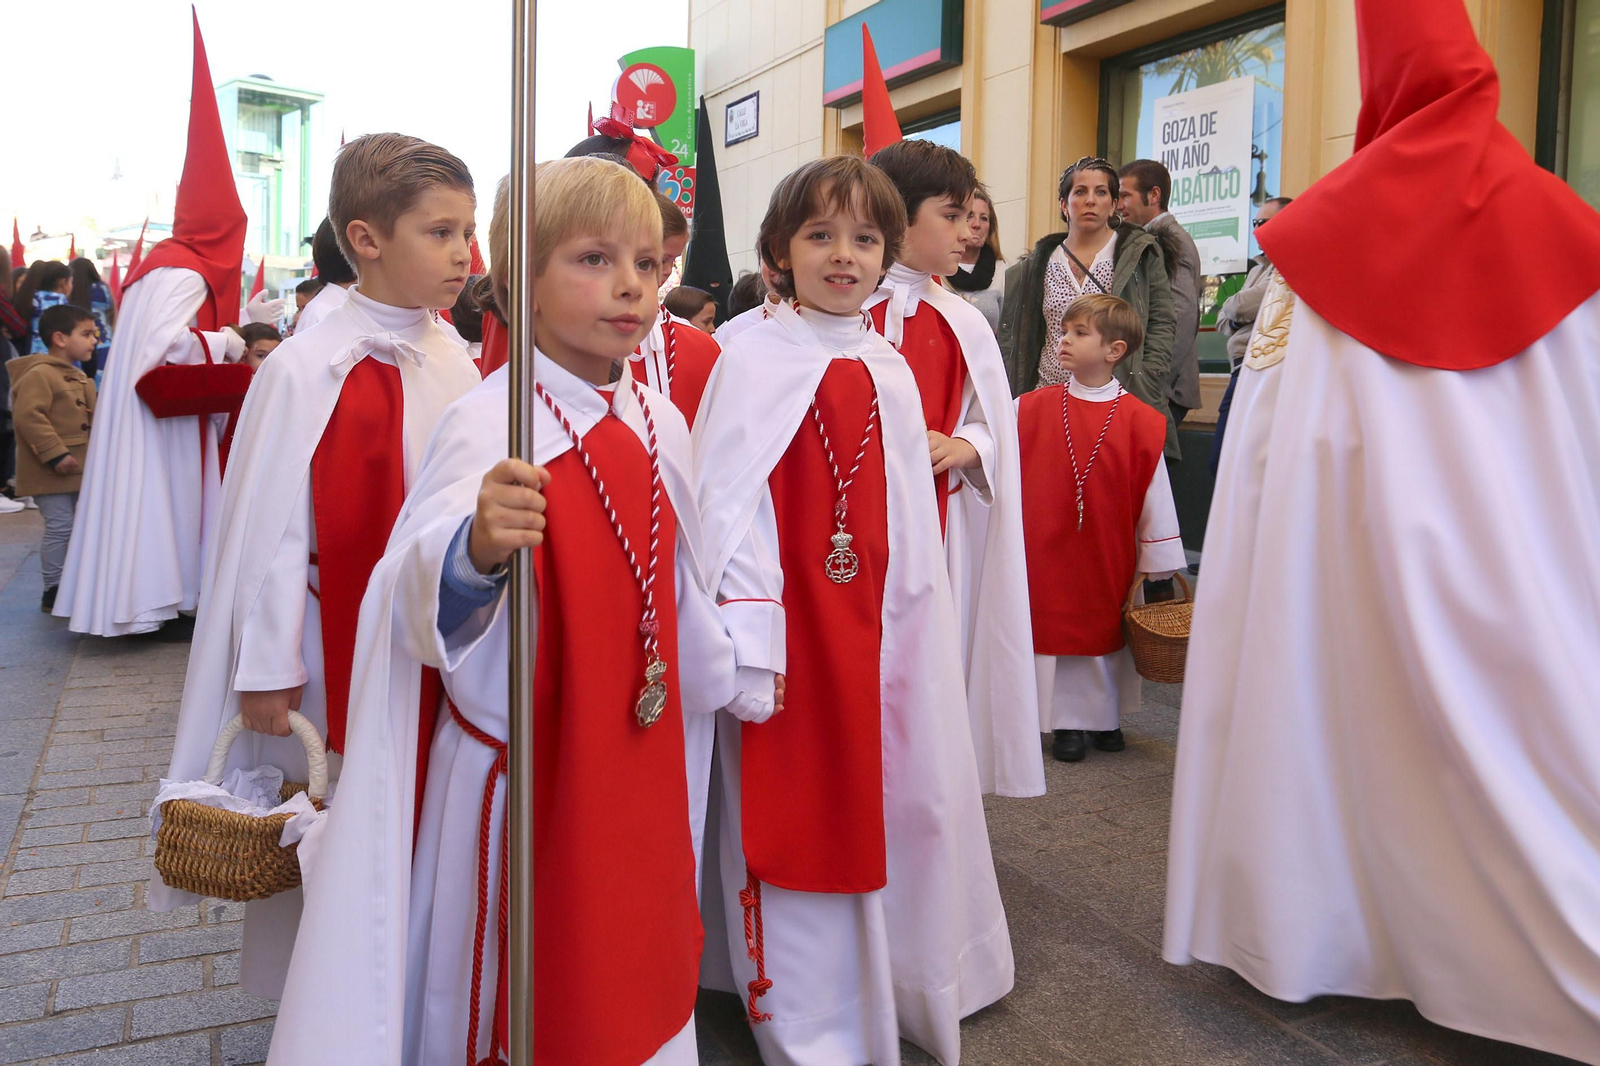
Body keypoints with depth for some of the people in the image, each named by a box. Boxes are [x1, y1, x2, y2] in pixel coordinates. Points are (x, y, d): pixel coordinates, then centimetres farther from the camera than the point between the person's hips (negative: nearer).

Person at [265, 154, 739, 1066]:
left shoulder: (663, 424, 1)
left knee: (637, 976, 20)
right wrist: (476, 550, -53)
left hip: (639, 764, 6)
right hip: (520, 774, -6)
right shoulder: (489, 426, -18)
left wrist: (724, 669, 25)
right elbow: (426, 596, -33)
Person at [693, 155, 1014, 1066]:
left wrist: (915, 628, 9)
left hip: (876, 626, 6)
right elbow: (726, 510, -13)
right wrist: (748, 646, -18)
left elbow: (910, 520, 12)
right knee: (793, 814, 5)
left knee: (888, 804, 16)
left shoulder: (891, 373, 9)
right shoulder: (753, 361, -8)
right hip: (792, 624, -5)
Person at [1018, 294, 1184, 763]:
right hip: (1046, 554, 0)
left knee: (1106, 631, 12)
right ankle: (1066, 722, 22)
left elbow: (1154, 498, -2)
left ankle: (1104, 717, 32)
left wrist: (1160, 564, 1)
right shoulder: (1030, 409, -3)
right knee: (1053, 628, 6)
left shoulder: (1141, 422, -6)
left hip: (1108, 560, 0)